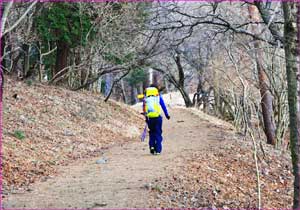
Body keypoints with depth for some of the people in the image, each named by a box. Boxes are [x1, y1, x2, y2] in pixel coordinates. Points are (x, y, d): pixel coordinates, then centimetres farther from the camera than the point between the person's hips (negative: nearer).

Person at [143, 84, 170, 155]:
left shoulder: (145, 98, 10)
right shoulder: (158, 96, 3)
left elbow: (144, 108, 12)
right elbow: (163, 106, 3)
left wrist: (145, 117, 19)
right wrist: (167, 115, 10)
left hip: (149, 118, 2)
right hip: (157, 117, -2)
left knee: (151, 133, 18)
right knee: (158, 133, 6)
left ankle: (151, 146, -1)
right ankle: (158, 150, 0)